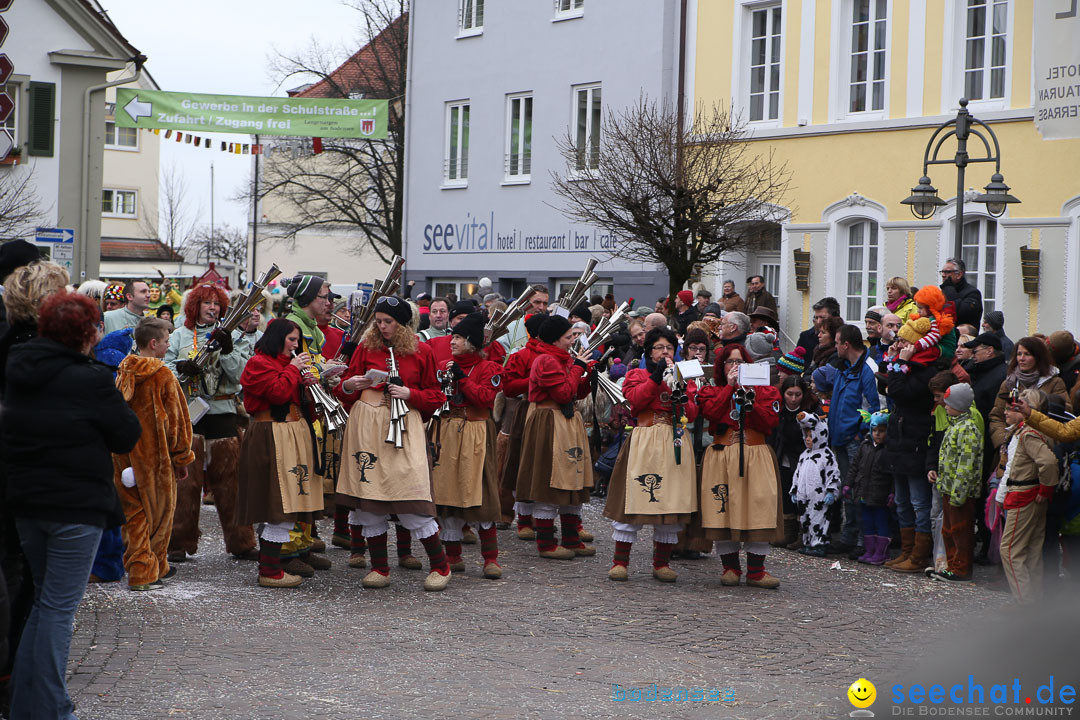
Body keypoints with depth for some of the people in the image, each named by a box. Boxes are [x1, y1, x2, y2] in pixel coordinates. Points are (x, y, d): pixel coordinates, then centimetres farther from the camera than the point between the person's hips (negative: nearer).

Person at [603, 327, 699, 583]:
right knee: (633, 497, -7)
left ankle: (662, 563, 12)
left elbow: (692, 414, 6)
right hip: (644, 443, -3)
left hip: (675, 445, 3)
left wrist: (678, 391, -9)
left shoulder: (684, 378, 17)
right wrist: (656, 378, -13)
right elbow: (635, 399, -11)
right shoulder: (637, 374, 9)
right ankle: (620, 561, 1)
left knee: (673, 502, 2)